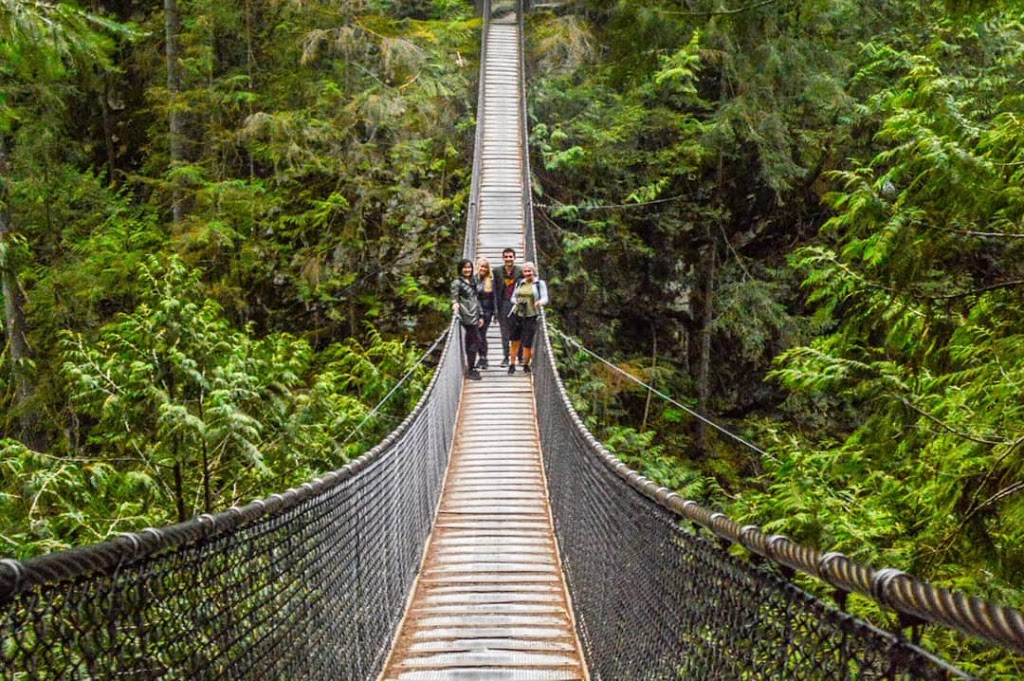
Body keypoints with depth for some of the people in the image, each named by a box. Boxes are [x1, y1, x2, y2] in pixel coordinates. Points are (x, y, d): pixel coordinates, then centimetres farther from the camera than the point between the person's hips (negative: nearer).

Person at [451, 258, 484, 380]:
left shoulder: (474, 281, 17)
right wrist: (455, 304, -30)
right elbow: (454, 298, -6)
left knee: (471, 342, 10)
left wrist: (481, 316, 19)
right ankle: (470, 370, 1)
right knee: (475, 342, -7)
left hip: (475, 316, 7)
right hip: (467, 317, -7)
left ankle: (471, 368, 18)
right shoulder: (457, 283, -3)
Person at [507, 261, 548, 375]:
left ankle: (526, 365, 20)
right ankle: (512, 364, 19)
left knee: (527, 343, -2)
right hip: (517, 314, 3)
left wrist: (540, 302, -30)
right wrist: (515, 301, -6)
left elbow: (545, 298, -7)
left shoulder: (540, 283, 0)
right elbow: (513, 297, 17)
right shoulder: (519, 283, 12)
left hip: (531, 316, -3)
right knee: (515, 341, 5)